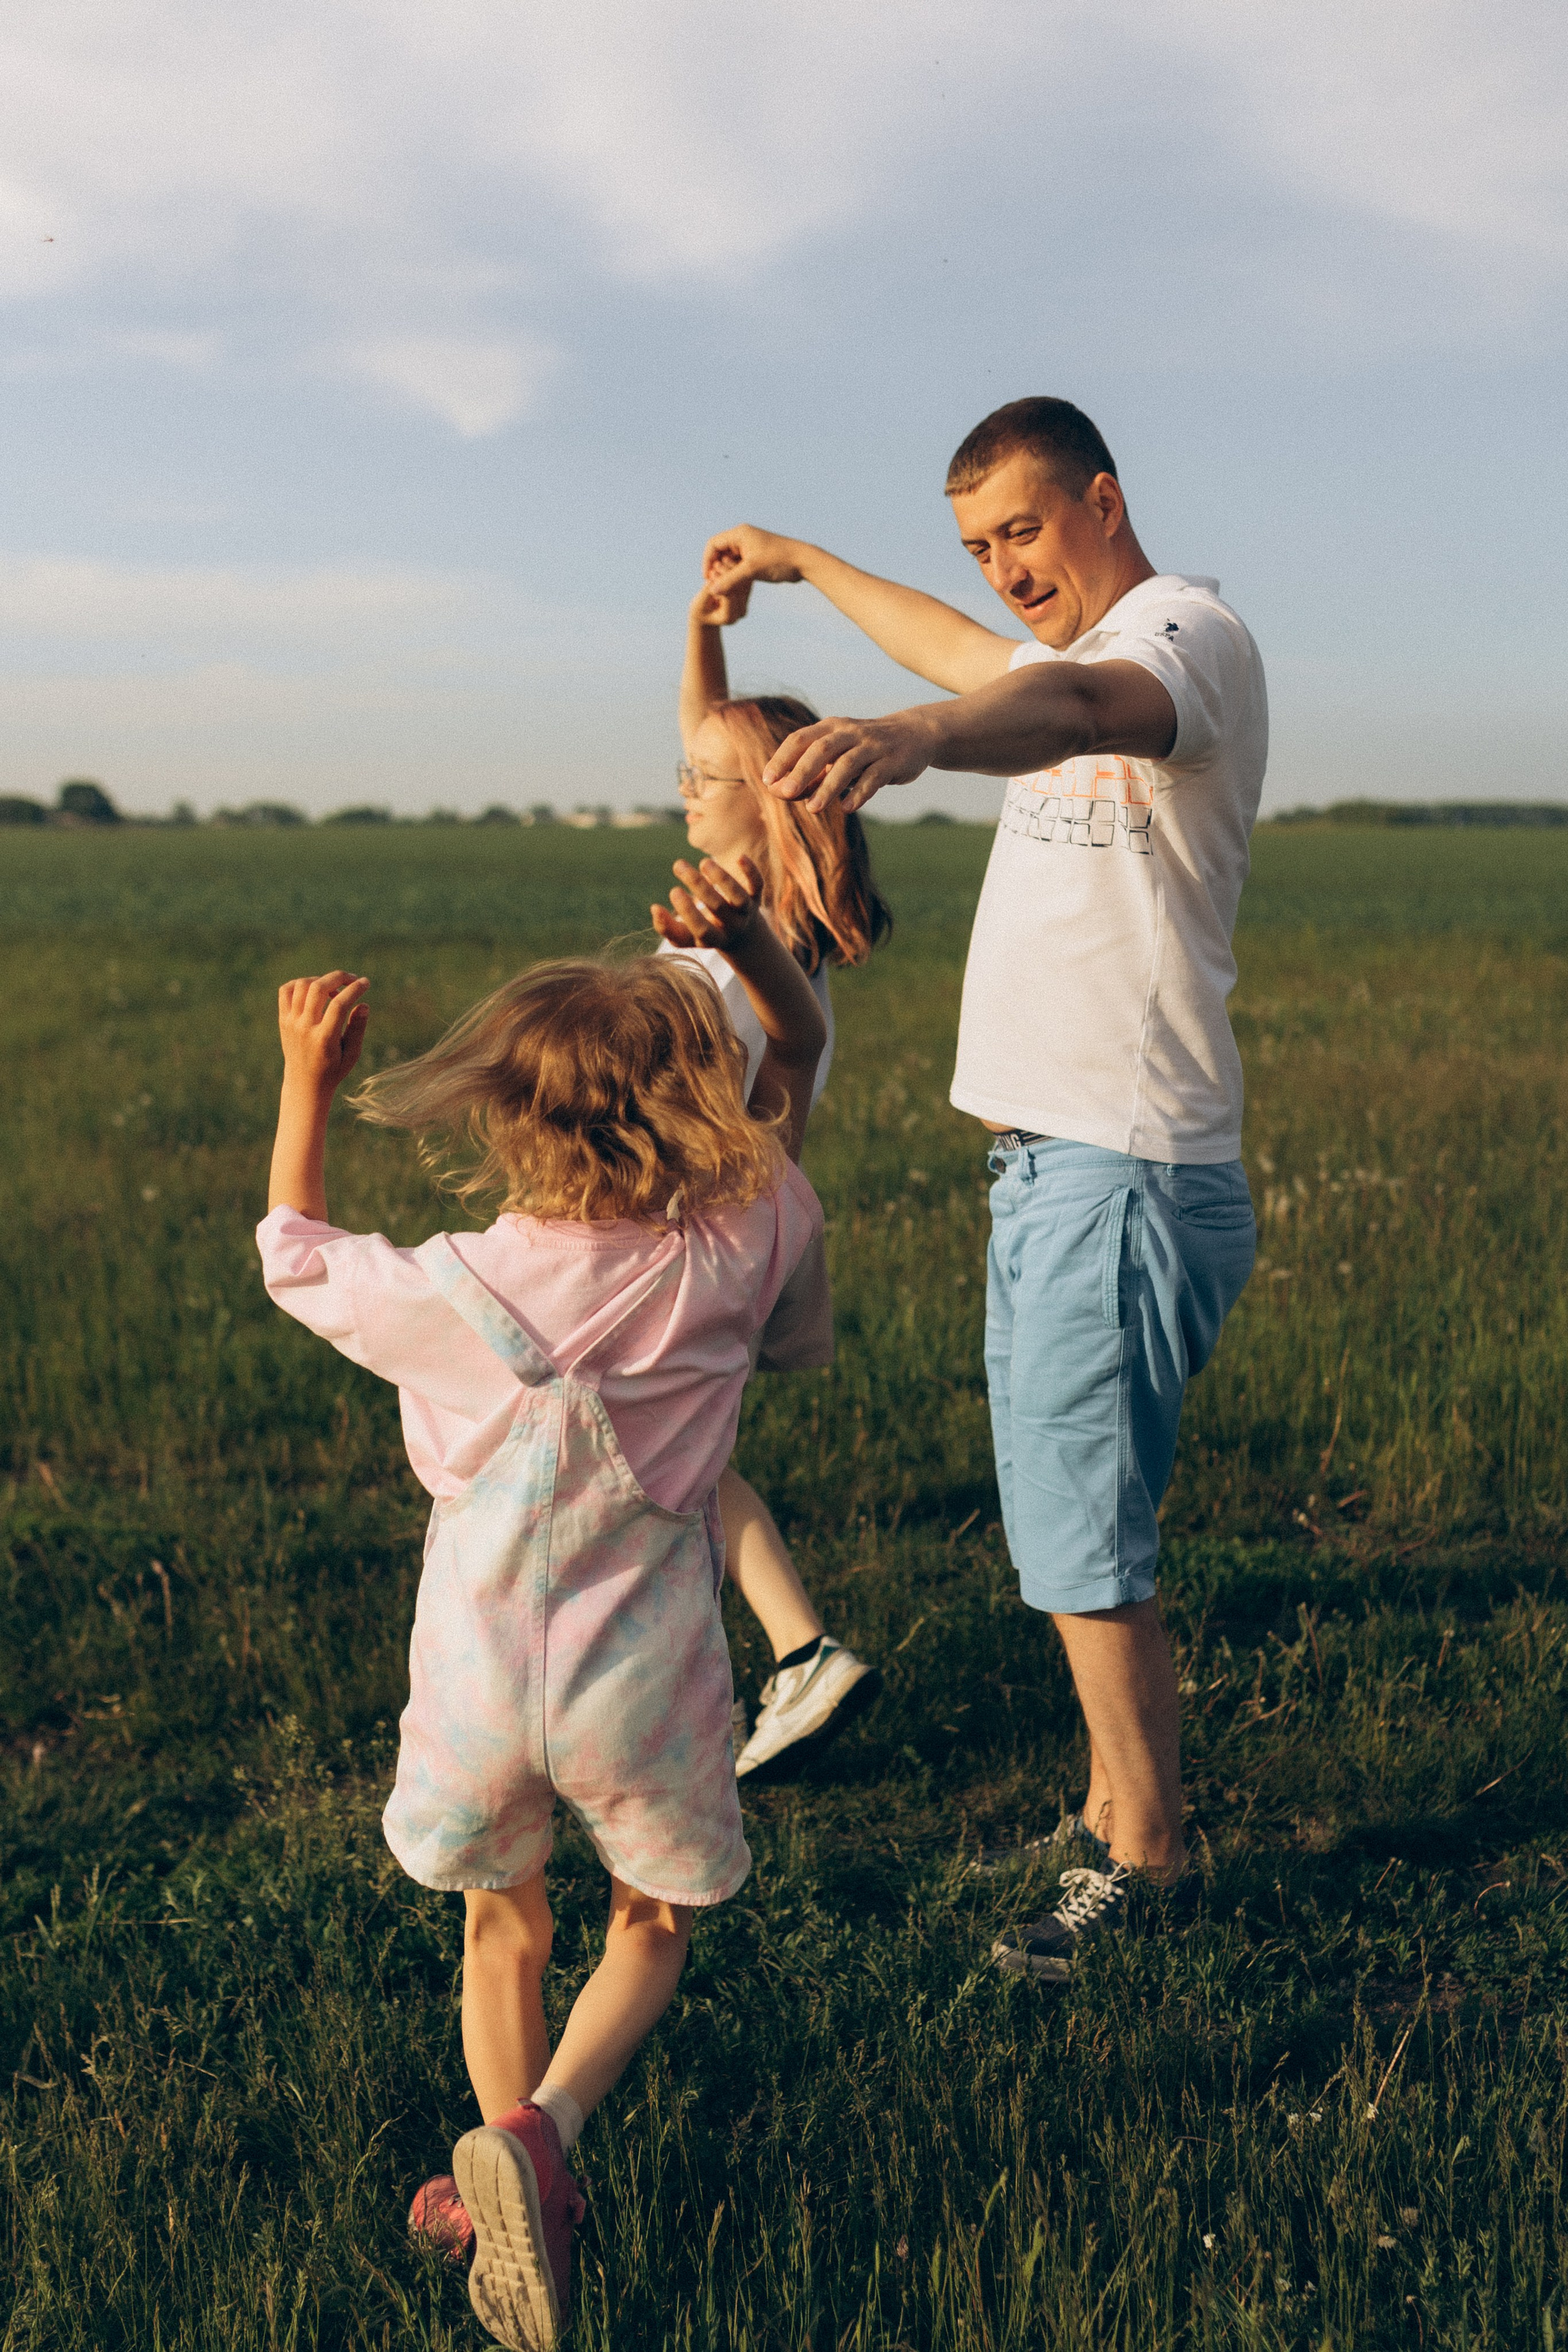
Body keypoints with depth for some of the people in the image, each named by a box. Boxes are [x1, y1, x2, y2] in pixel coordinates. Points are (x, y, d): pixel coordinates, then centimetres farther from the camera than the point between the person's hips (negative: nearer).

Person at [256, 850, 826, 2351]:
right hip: (643, 1684, 0)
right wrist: (747, 943, -11)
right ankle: (540, 2133, -2)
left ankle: (509, 2142, 26)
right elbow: (800, 1061, 2)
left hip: (478, 1683, 1)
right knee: (652, 1922, 21)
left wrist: (307, 1082, 13)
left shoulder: (452, 1292, -17)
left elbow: (295, 1255, 6)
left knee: (502, 1919, 27)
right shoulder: (728, 1260, -14)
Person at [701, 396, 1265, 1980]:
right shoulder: (1079, 646, 19)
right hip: (1040, 1164, 10)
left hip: (1122, 1177, -10)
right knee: (1074, 1523, 16)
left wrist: (913, 736, -56)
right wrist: (801, 565, 47)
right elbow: (974, 660, 40)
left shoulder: (1186, 629, -12)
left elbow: (1070, 708, -36)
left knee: (1084, 1537, -5)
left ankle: (1145, 1865, 9)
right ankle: (1115, 1811, 28)